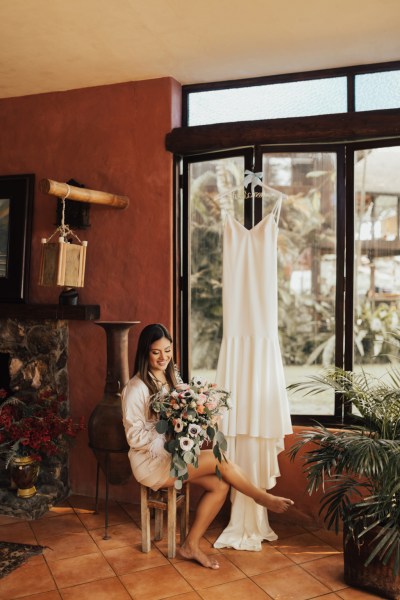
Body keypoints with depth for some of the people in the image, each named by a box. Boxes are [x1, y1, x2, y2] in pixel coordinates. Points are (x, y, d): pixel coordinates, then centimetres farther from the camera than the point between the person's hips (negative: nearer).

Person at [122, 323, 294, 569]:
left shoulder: (172, 377, 7)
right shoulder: (136, 388, -16)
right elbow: (135, 437, -16)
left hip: (174, 453, 8)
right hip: (151, 461, -7)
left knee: (220, 485, -13)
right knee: (221, 459, -19)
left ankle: (191, 545, 3)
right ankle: (263, 498, 4)